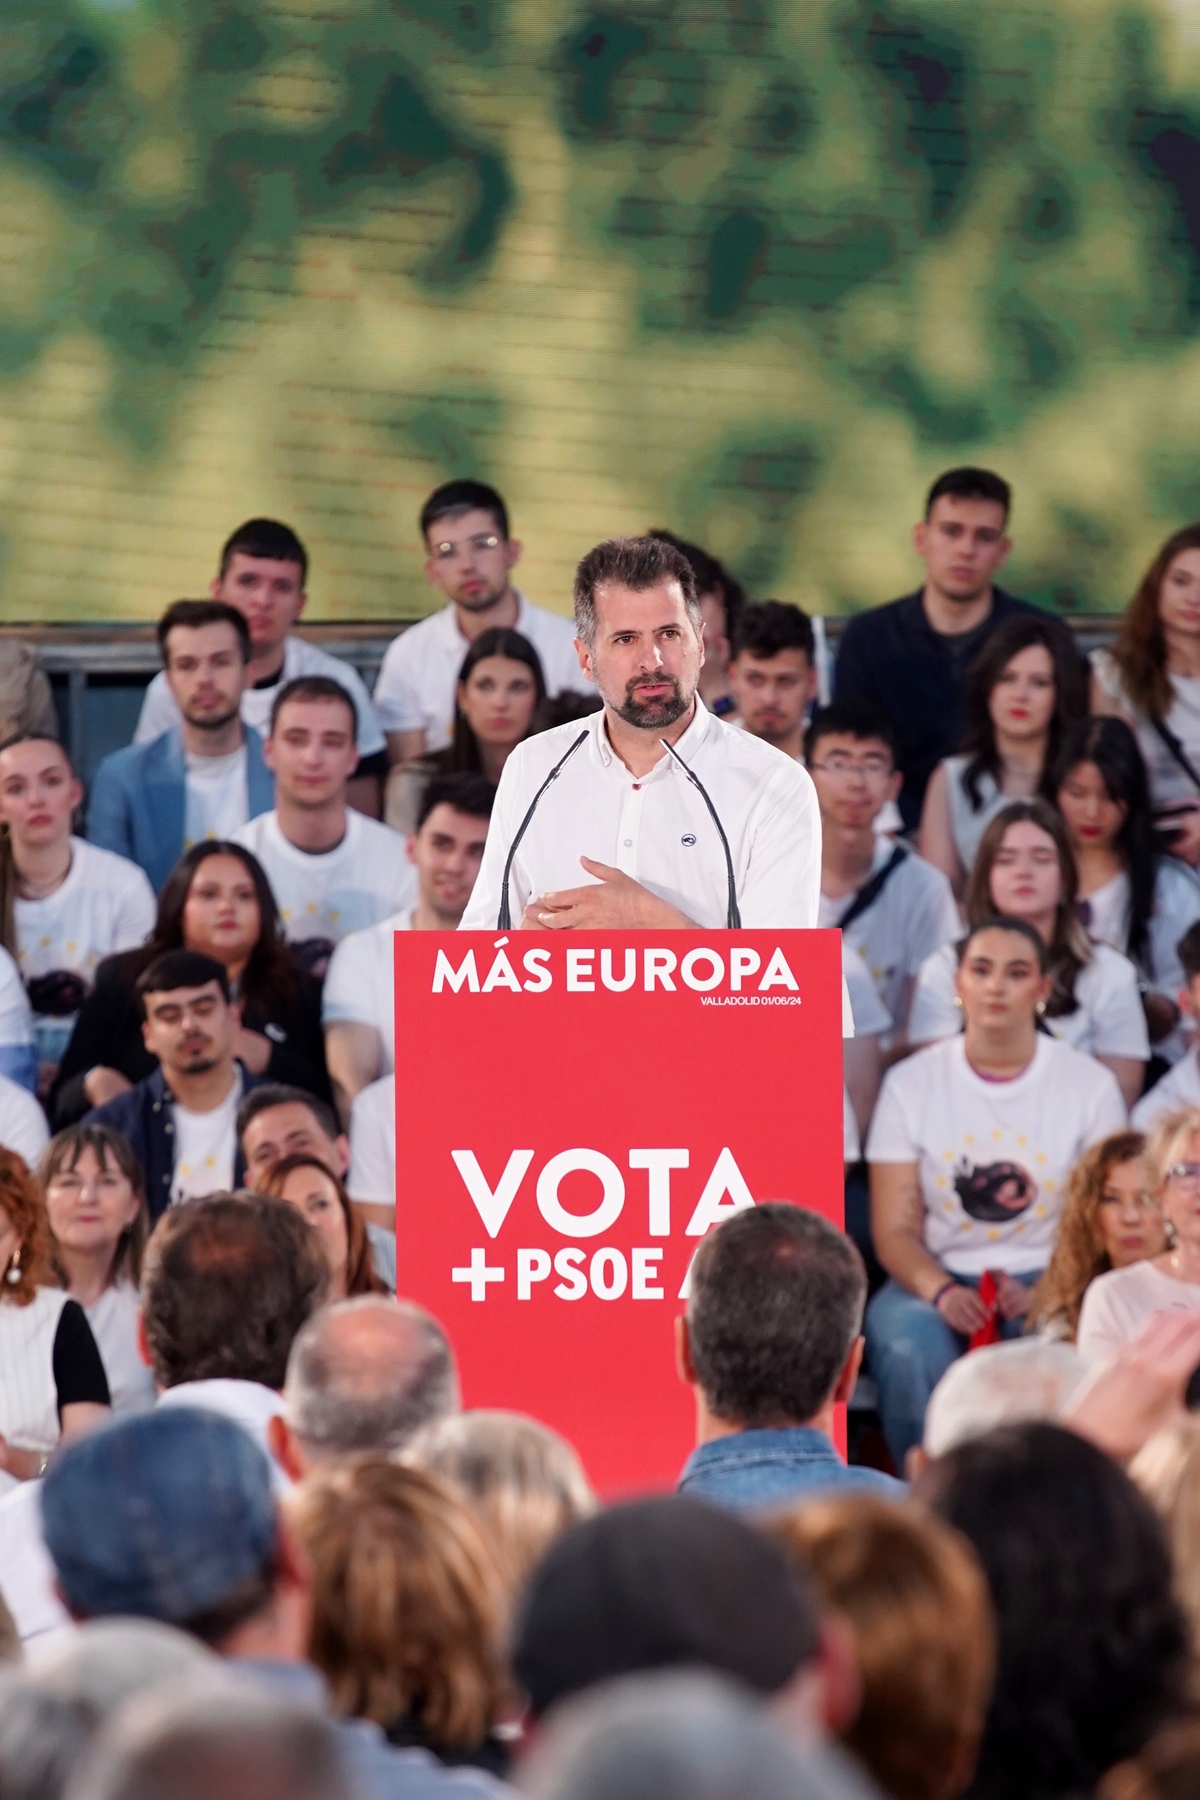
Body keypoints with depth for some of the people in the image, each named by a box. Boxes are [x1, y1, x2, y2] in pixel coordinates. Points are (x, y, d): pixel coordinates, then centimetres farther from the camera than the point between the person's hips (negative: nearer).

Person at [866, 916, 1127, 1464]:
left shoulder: (1091, 1085, 5)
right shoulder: (911, 1084, 7)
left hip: (1046, 1281, 0)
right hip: (936, 1278, 0)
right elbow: (895, 1230, 2)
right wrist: (941, 1292, -19)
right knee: (909, 1352, -35)